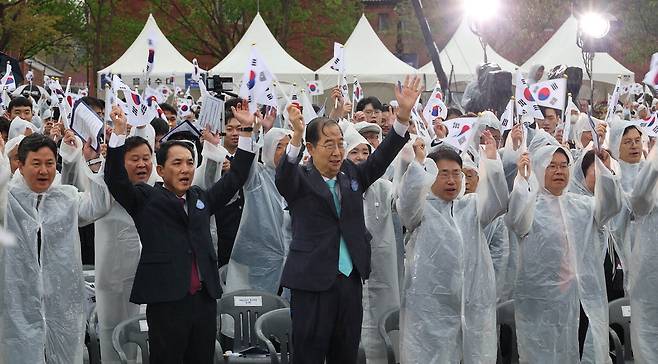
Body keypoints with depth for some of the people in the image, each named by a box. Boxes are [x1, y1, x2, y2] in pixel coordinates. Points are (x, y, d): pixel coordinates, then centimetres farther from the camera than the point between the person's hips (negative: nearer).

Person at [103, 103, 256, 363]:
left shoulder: (200, 198, 19)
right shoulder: (146, 199, 5)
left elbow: (234, 178, 24)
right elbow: (116, 179, -8)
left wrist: (247, 130, 20)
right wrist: (119, 132, -17)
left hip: (204, 299, 5)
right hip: (166, 300, -5)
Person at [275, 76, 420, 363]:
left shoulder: (351, 174, 12)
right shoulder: (300, 179, -3)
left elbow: (381, 158, 5)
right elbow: (283, 176, -23)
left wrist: (404, 115, -8)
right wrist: (296, 136, -41)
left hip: (350, 278, 5)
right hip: (312, 281, -5)